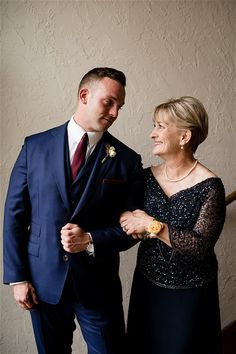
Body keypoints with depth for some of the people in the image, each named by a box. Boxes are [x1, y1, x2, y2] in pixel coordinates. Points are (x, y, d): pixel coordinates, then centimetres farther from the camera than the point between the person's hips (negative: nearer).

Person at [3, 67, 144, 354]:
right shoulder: (35, 146, -4)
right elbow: (15, 213, -2)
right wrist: (17, 277, -3)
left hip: (98, 283, 0)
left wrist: (90, 240, -18)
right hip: (43, 279, 1)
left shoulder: (127, 160, -5)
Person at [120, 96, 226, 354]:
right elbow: (126, 216, 4)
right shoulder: (147, 176, -4)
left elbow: (201, 247, -24)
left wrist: (153, 226, -26)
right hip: (146, 284, 5)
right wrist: (129, 220, -17)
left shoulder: (209, 187, -19)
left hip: (189, 293, -4)